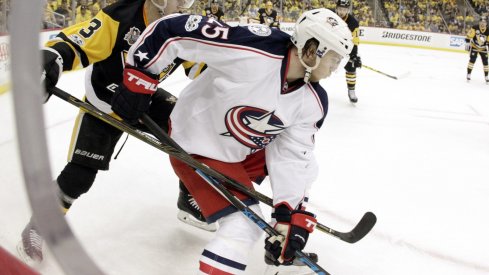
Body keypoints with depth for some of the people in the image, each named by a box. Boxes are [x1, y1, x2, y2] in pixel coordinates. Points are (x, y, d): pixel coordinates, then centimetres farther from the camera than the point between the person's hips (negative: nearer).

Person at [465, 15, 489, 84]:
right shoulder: (475, 28, -18)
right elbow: (469, 36, -12)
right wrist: (467, 44, -14)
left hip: (483, 48, 2)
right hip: (474, 47, -2)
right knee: (472, 60, -15)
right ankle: (468, 75, -5)